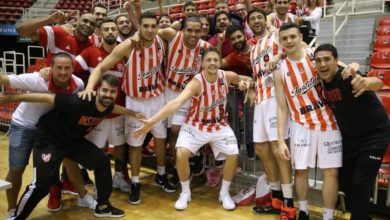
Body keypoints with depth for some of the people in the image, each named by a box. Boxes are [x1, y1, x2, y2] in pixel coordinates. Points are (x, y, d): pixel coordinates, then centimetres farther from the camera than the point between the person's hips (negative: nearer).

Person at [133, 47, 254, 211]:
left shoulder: (227, 76, -13)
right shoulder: (196, 83, -27)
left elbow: (245, 79, 10)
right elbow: (177, 102, -41)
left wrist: (246, 82, -17)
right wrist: (152, 120, -53)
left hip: (219, 125, 3)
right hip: (196, 125, -3)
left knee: (233, 155, -13)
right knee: (181, 154, -22)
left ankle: (224, 193, 13)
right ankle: (185, 192, 5)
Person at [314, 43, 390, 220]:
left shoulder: (347, 77, -28)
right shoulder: (322, 82, -7)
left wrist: (366, 82, -70)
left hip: (374, 134, -6)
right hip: (350, 136, 7)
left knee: (360, 184, -7)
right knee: (344, 180, 11)